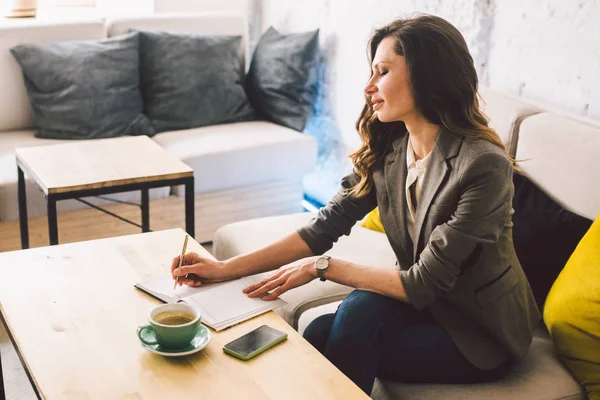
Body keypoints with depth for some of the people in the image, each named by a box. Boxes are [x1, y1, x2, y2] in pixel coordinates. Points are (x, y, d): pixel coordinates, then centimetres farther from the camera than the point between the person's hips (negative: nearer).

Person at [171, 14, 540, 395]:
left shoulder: (484, 166, -26)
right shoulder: (386, 148, -5)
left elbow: (424, 283, -23)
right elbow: (325, 226, -7)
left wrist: (321, 267, -19)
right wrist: (226, 268, -13)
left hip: (483, 334, -4)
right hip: (427, 304, 5)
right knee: (319, 334, -19)